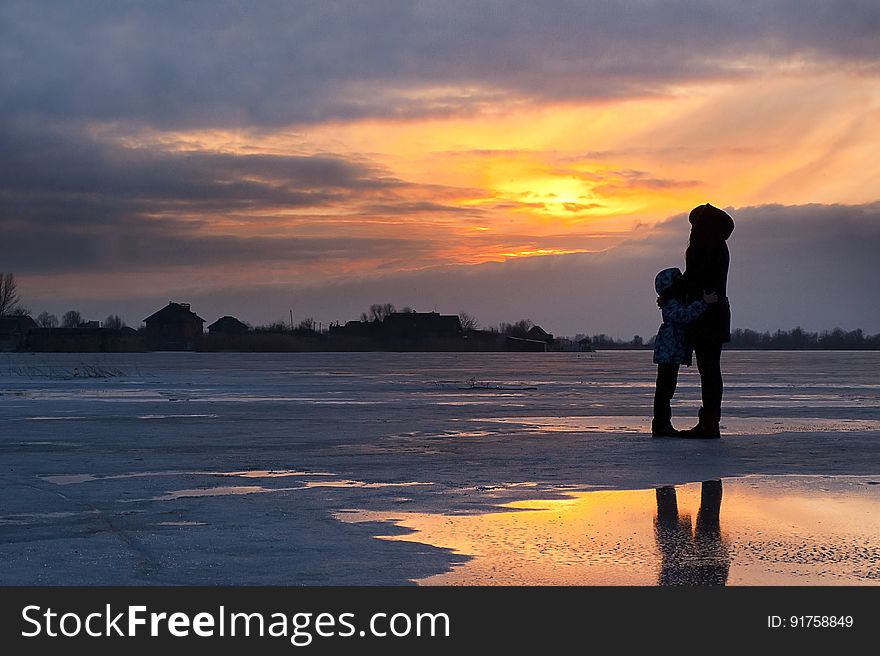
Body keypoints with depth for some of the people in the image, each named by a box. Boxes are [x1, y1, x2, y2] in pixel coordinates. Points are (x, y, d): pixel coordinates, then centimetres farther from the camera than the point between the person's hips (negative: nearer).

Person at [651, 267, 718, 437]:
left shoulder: (679, 302, 17)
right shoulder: (671, 305, -16)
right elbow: (685, 314, -35)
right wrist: (704, 303, -38)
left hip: (674, 352, 10)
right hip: (668, 352, -10)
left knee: (668, 387, 14)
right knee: (664, 387, -9)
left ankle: (663, 423, 20)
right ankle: (660, 425, -8)